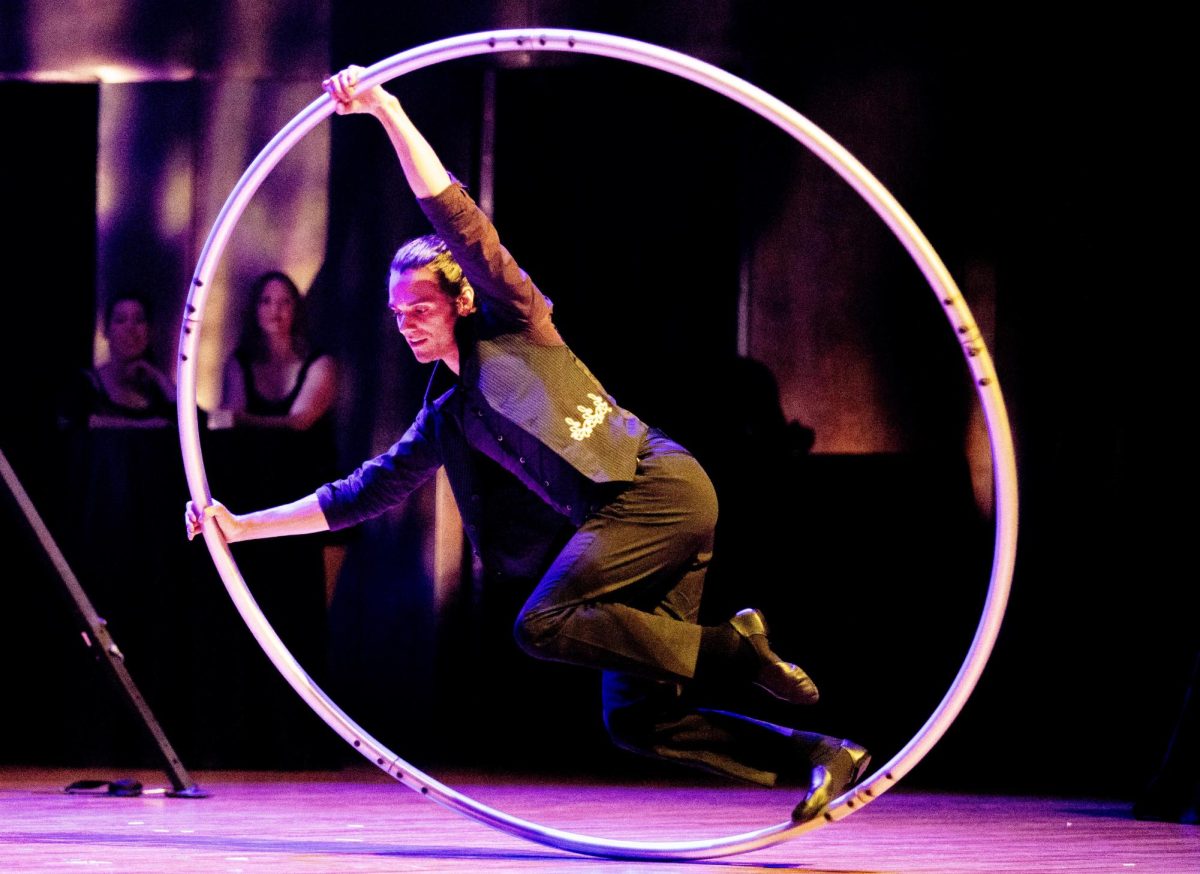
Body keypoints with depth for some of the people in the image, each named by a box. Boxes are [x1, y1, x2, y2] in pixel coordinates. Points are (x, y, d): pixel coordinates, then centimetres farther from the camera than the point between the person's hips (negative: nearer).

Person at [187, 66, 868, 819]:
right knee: (636, 718, -1)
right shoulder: (447, 422, 24)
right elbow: (361, 494, 27)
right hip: (625, 519, 8)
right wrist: (243, 525, 23)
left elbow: (458, 217, -5)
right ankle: (821, 758, 1)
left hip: (656, 484, -8)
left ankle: (729, 645, -18)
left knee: (542, 624, -23)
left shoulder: (516, 327, 6)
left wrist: (388, 112, -10)